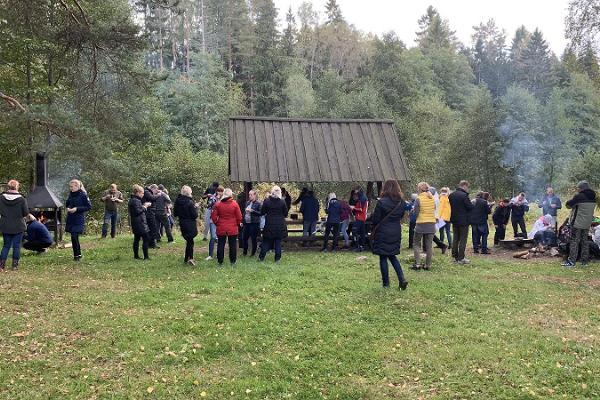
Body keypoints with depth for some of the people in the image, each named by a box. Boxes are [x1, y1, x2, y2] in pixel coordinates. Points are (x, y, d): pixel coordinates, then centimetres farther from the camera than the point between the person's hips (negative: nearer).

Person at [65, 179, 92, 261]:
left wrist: (77, 209, -18)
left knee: (74, 237, -11)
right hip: (70, 219, 6)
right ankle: (78, 254, 21)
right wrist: (68, 208, 0)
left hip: (79, 220, -6)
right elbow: (67, 204, 23)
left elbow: (89, 207, -11)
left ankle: (77, 255, 2)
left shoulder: (83, 195, -10)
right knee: (74, 237, 9)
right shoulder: (71, 194, 9)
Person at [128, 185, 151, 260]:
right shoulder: (135, 201, -15)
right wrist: (144, 207, -10)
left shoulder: (132, 200, 16)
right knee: (146, 239, -8)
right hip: (140, 223, -10)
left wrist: (144, 206, 8)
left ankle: (136, 255, 18)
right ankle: (146, 256, -9)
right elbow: (138, 211, -22)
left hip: (136, 224, 10)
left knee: (137, 239, 13)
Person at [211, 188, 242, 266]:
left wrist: (217, 223, 13)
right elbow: (239, 217, -4)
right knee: (233, 245, 8)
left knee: (220, 245, 10)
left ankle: (220, 261, 14)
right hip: (233, 228, -1)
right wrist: (237, 224, 12)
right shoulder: (235, 204, -8)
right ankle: (233, 261, 14)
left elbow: (214, 216, -2)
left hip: (221, 228, 1)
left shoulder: (218, 204, -4)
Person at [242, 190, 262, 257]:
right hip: (246, 223, 6)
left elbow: (261, 213, -15)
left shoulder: (259, 203, -7)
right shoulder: (247, 202, 13)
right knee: (244, 238, 6)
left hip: (254, 223, -6)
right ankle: (245, 252, 20)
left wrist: (252, 211, -22)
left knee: (254, 239, 1)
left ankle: (253, 253, 14)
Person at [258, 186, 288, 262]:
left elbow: (262, 212, 0)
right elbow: (285, 213, 2)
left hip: (269, 224, 0)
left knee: (266, 241, 11)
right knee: (278, 242, 7)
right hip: (280, 225, 0)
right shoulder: (282, 202, -7)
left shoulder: (266, 201, -7)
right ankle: (277, 258, 9)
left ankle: (261, 257, 13)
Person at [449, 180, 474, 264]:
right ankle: (461, 258, 0)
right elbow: (470, 207, -15)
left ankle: (455, 256, 20)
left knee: (455, 239, 15)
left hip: (454, 220, 7)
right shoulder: (464, 195, -18)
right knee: (463, 239, 0)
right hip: (463, 221, -7)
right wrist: (473, 203, 4)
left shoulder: (451, 195, 6)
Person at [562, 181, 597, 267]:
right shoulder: (593, 197, 9)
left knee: (574, 241, -5)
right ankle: (585, 261, 17)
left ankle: (571, 261, -7)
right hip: (587, 224, 7)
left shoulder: (579, 196, -16)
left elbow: (568, 205, -12)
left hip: (577, 223, -7)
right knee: (584, 241, 13)